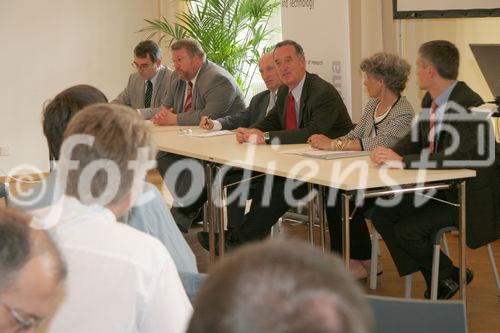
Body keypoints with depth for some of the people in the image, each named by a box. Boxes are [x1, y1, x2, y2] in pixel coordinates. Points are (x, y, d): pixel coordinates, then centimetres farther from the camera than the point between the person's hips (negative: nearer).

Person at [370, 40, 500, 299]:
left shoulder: (469, 105, -24)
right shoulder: (430, 100, 3)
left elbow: (456, 157, -35)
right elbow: (415, 139, 12)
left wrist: (403, 161, -35)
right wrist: (390, 153, -11)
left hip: (468, 194, -9)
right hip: (436, 186, 9)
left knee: (407, 230, -20)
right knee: (382, 214, -1)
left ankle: (449, 276, 7)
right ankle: (433, 278, 9)